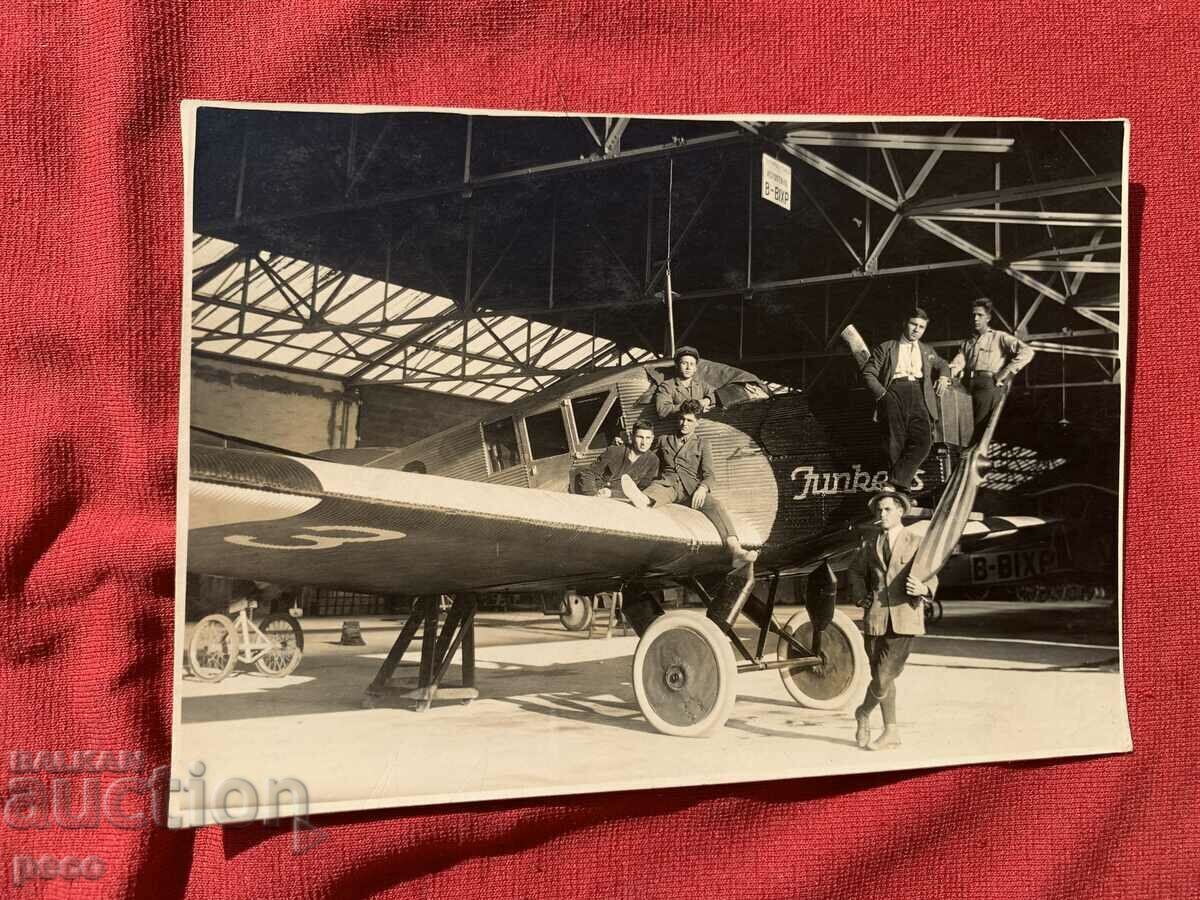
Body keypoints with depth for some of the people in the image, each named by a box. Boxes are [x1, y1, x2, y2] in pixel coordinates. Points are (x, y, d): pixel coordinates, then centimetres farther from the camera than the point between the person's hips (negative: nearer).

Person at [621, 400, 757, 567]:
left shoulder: (701, 444, 20)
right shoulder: (664, 440, 27)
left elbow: (710, 475, 8)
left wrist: (702, 488, -17)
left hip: (691, 486, 0)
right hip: (668, 482, 0)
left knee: (715, 505, -30)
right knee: (657, 489, -37)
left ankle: (736, 551, -53)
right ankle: (644, 501, -78)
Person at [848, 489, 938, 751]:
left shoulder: (917, 543, 4)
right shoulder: (869, 544, 14)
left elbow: (931, 576, -1)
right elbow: (854, 571, 26)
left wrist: (923, 589, -24)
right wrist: (860, 594, 8)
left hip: (905, 616, -3)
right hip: (876, 617, 3)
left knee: (885, 675, -11)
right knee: (882, 676, 6)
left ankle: (864, 713, 16)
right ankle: (891, 732, 18)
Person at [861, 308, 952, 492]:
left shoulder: (927, 351, 30)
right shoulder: (886, 348, 18)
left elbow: (942, 364, 45)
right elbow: (868, 373, 10)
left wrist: (943, 377, 20)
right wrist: (882, 393, -5)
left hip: (919, 394, 2)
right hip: (894, 393, -2)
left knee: (923, 441, -22)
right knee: (896, 443, -14)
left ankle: (896, 482, -25)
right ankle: (903, 487, -11)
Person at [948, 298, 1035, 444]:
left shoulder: (999, 337, 7)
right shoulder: (967, 343, 23)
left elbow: (1027, 352, -5)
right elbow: (958, 362, 6)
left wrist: (1004, 374, -9)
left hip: (988, 385, -5)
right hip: (968, 386, 5)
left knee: (980, 431, -8)